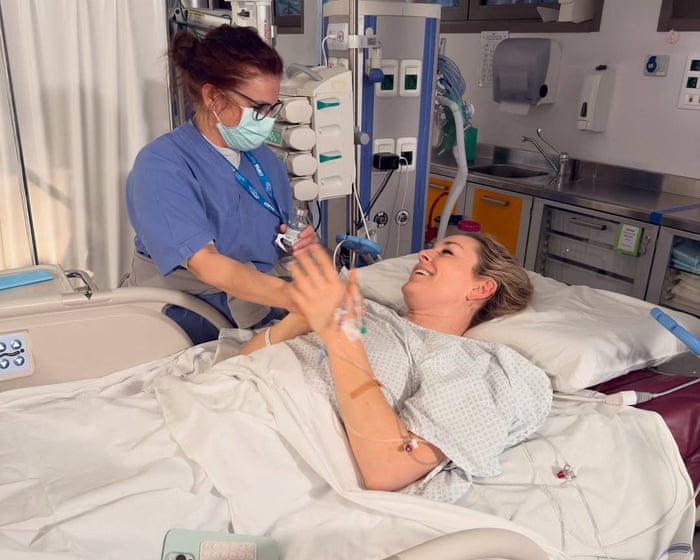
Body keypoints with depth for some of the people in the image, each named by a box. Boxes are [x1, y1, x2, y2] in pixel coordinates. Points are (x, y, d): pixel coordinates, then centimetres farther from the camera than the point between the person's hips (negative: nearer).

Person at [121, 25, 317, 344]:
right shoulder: (161, 166, -15)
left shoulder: (263, 157, 6)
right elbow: (207, 265, -27)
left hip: (258, 331, 5)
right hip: (185, 340, -4)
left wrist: (297, 245, -6)